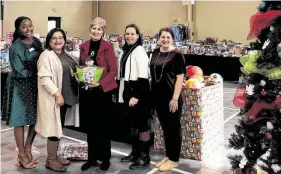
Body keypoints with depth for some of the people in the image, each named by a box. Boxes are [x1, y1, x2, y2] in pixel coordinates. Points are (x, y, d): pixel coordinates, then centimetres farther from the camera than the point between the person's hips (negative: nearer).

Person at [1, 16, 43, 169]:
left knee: (36, 118, 9)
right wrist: (37, 70, -10)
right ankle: (22, 154, 20)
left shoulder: (37, 42, 3)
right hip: (20, 87, -5)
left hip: (36, 85, 6)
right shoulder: (15, 47, -14)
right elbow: (20, 72, -17)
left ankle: (27, 149, 28)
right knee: (20, 120, 6)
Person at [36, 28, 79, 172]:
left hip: (66, 96, 9)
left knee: (59, 127, 15)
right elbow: (44, 78, -21)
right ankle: (50, 160, 12)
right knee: (54, 128, -2)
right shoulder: (47, 55, -13)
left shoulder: (64, 54, 14)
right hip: (53, 98, -8)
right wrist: (57, 94, -24)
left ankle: (54, 155, 28)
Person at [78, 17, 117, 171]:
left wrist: (100, 83, -20)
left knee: (102, 126, 5)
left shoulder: (107, 47, -6)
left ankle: (105, 158, 20)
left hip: (102, 91, -4)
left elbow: (113, 70, -9)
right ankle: (92, 158, 24)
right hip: (86, 91, 5)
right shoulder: (84, 46, 8)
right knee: (89, 126, 11)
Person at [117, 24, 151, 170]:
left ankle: (144, 156, 10)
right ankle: (135, 152, 28)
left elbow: (143, 76, -19)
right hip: (128, 91, 9)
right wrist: (123, 92, 16)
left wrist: (137, 96, -22)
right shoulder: (126, 50, 12)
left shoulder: (139, 51, -14)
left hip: (138, 92, -8)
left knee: (142, 124, 0)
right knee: (133, 123, 15)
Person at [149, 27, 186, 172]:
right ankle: (168, 155, 30)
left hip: (171, 97, -6)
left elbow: (180, 78, -12)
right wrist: (151, 92, 13)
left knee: (173, 128, 7)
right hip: (157, 96, 6)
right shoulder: (155, 53, 8)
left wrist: (175, 98, -17)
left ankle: (174, 159, 19)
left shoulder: (177, 55, -10)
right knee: (165, 127, 16)